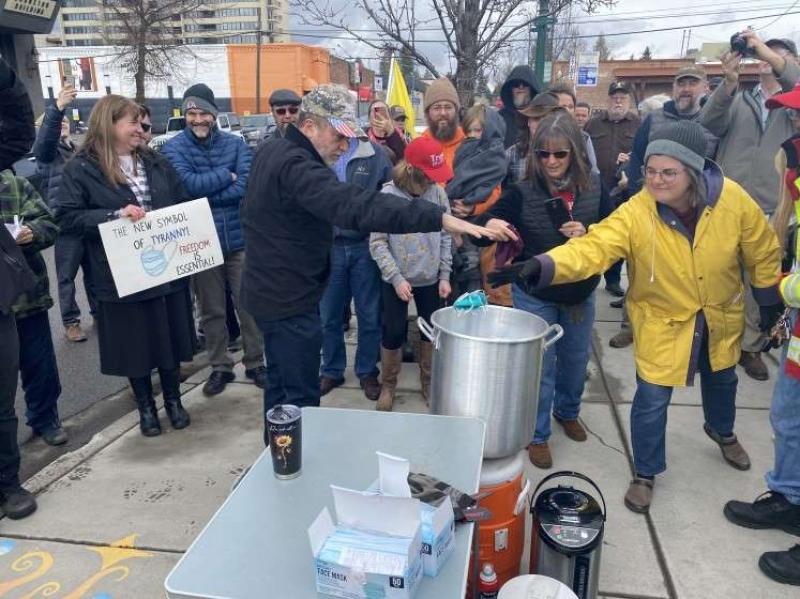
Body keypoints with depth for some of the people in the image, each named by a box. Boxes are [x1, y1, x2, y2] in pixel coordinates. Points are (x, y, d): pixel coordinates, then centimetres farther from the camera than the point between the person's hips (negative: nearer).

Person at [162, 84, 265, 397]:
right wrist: (226, 175, -12)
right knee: (211, 310, 12)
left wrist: (203, 191, -17)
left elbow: (247, 186, -14)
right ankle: (220, 367, 28)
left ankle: (255, 363, 26)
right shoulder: (173, 148, -2)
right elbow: (187, 184, -20)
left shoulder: (236, 143, 1)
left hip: (240, 239, 1)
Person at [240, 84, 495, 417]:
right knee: (302, 400, -1)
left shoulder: (271, 155, 8)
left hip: (271, 291, 11)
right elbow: (355, 205, -38)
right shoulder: (296, 165, -24)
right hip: (290, 301, -11)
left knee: (279, 386, 22)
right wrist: (439, 219, -43)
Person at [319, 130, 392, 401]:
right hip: (329, 247, 1)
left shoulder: (376, 154, -3)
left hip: (366, 247, 0)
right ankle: (332, 370, 30)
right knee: (329, 316, 12)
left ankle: (367, 372, 28)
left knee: (369, 315, 10)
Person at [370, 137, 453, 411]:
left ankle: (429, 382, 36)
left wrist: (445, 275, 0)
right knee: (393, 333, 8)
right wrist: (396, 278, -15)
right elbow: (377, 243, -11)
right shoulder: (388, 195, -14)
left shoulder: (438, 193, -6)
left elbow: (446, 236, 3)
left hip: (430, 279, 3)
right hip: (396, 281, -3)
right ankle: (388, 385, 30)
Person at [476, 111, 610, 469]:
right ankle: (537, 435, 29)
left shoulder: (593, 187, -9)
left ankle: (568, 412, 51)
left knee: (576, 359, 23)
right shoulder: (522, 191, -17)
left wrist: (588, 233, -22)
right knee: (539, 365, 8)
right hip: (534, 295, -3)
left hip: (581, 292, 4)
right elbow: (482, 226, -19)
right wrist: (490, 225, -43)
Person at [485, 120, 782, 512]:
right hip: (664, 321, -3)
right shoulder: (635, 213, -29)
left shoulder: (732, 199, -21)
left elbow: (762, 250, -5)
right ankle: (645, 473, 24)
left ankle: (722, 432, 61)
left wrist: (769, 299, 5)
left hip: (721, 316, 4)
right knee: (652, 399, -2)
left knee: (721, 379, 27)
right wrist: (541, 267, -60)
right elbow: (591, 249, -42)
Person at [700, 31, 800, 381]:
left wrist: (768, 52, -20)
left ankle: (751, 346, 19)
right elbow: (709, 125, -7)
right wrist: (729, 82, -21)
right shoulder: (736, 100, 13)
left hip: (770, 212, 0)